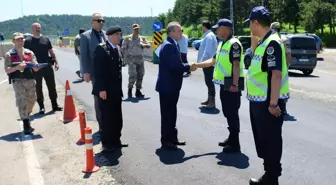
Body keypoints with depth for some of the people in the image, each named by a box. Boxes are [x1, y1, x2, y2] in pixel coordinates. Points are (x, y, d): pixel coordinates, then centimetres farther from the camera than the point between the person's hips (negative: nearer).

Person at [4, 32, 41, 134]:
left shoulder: (30, 53, 10)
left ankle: (26, 116, 42)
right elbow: (7, 70, -4)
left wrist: (36, 67, -17)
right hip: (17, 81, -4)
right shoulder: (9, 54, 2)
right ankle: (26, 125, -7)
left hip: (30, 80, 4)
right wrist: (17, 67, -21)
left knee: (32, 100, 15)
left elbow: (35, 68, 7)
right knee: (21, 102, -9)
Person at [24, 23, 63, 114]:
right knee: (38, 88, 5)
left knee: (52, 87, 5)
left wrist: (56, 62, 5)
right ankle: (41, 107, 13)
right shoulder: (28, 41, 1)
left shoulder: (46, 39, 9)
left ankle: (55, 105, 15)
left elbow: (51, 52, 12)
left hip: (48, 66, 2)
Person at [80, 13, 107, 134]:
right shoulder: (85, 36, -1)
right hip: (96, 72, -3)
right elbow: (84, 55, -6)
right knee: (99, 99, 4)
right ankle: (102, 125, 13)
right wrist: (86, 72, -13)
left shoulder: (106, 34, 9)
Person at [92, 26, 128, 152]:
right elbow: (98, 71, -16)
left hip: (116, 90, 8)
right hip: (105, 91, -8)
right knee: (107, 118, 1)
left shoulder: (117, 49, 14)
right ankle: (106, 143, 14)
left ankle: (115, 141, 26)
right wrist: (101, 89, -21)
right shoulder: (101, 49, -11)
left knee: (117, 118, 13)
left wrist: (119, 89, 14)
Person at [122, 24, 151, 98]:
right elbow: (123, 48, 0)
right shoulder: (128, 38, 3)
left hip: (140, 59, 4)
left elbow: (149, 45, 9)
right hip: (131, 59, -4)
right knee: (133, 74, -17)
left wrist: (143, 45, -11)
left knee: (140, 75, 4)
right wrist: (125, 58, -10)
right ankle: (130, 90, -3)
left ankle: (138, 91, 14)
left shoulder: (142, 38, 14)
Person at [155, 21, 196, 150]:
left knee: (171, 113, 17)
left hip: (172, 85, 10)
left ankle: (172, 138, 28)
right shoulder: (168, 45, -18)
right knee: (167, 114, 0)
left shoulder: (173, 44, 14)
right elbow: (174, 65, -26)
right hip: (167, 86, -10)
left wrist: (186, 67, -2)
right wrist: (188, 67, -13)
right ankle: (166, 140, 10)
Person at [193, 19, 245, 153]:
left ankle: (235, 144, 3)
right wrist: (196, 65, 16)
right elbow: (213, 61, 22)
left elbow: (236, 65, -20)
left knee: (232, 113, -5)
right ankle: (232, 138, 28)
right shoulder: (222, 44, 16)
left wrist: (235, 84, -24)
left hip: (232, 84, -10)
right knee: (227, 113, 16)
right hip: (224, 83, 10)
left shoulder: (233, 44, -14)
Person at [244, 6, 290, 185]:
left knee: (271, 141, 2)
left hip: (269, 102, -10)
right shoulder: (263, 42, 12)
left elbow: (277, 74, -25)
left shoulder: (272, 43, -19)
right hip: (259, 100, 10)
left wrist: (273, 104, -25)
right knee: (263, 138, 17)